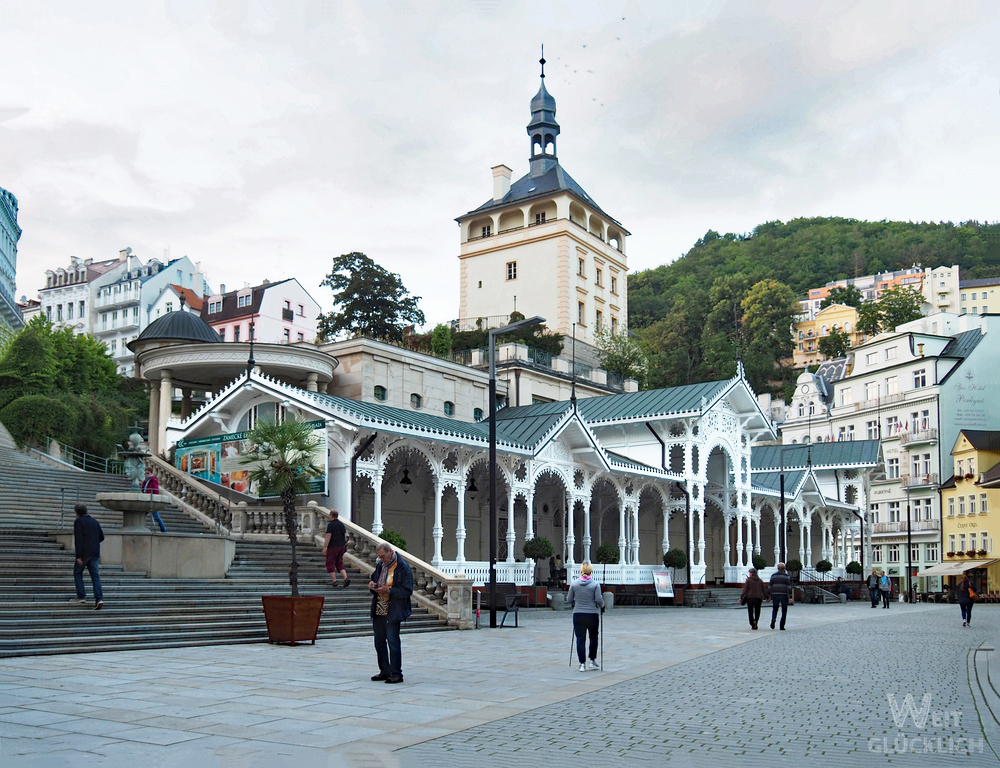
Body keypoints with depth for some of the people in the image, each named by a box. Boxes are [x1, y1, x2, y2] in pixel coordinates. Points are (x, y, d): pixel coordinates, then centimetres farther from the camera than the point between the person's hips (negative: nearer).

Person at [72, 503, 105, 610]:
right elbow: (101, 537, 15)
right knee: (95, 576, 2)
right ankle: (99, 599, -11)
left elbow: (78, 539, -13)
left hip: (84, 553, -5)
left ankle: (81, 597, 6)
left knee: (77, 573, 12)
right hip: (95, 553, 5)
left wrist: (78, 556, -16)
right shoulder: (95, 522, 14)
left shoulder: (78, 521, -5)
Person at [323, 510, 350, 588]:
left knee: (330, 564, 5)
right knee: (340, 564, 12)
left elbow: (328, 537, -16)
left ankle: (334, 581, 2)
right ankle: (346, 578, -5)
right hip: (341, 546, 7)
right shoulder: (342, 524, 10)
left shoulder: (330, 525, -11)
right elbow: (345, 536, 15)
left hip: (333, 547, -7)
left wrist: (324, 548, -13)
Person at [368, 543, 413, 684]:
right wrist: (372, 586, 2)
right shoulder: (380, 566, 12)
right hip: (378, 611, 8)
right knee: (379, 642, 13)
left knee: (393, 642, -5)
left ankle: (396, 674, 4)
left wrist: (388, 591, -23)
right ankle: (385, 671, 24)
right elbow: (374, 579, 26)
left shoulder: (403, 567, -12)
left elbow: (407, 591, -15)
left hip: (393, 613, -8)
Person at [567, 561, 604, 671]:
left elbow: (569, 599, 5)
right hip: (592, 615, -1)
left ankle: (582, 664, 1)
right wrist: (602, 606, 12)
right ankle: (592, 661, 20)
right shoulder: (595, 584, -8)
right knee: (593, 637, 19)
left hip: (578, 615, 1)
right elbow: (599, 600, -9)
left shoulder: (574, 584, -1)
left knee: (580, 639, 4)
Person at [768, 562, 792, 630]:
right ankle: (782, 626, 5)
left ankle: (773, 619, -13)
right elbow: (789, 587, -8)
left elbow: (770, 586, 4)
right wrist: (790, 597, -9)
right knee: (784, 611, 9)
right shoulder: (787, 576, -2)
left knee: (775, 609, 15)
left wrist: (769, 596, 10)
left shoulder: (773, 576, 4)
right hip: (784, 595, -2)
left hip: (775, 595, 2)